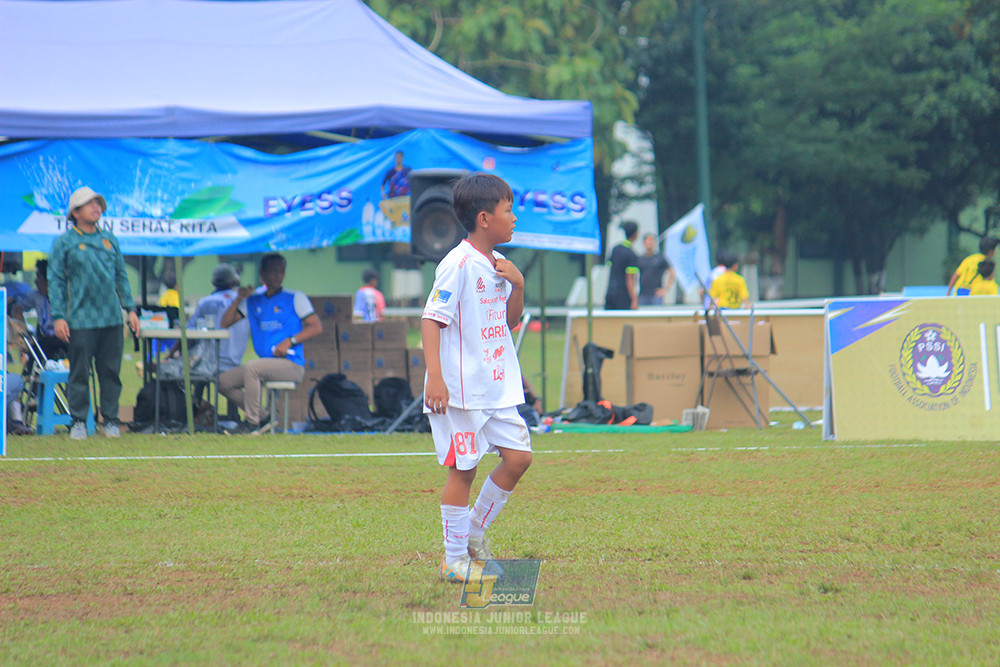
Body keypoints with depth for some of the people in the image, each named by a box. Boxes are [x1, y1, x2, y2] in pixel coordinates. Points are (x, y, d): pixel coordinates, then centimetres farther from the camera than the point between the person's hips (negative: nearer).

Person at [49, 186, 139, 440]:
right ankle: (78, 421, 5)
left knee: (111, 371, 3)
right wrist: (58, 316, -8)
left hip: (111, 320, 4)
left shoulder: (109, 239, 15)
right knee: (79, 372, -2)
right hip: (81, 321, -4)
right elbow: (55, 280, 0)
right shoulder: (64, 242, 2)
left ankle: (110, 419, 11)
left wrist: (130, 308, 11)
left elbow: (121, 276, 19)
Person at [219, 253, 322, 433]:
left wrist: (290, 341, -17)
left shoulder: (295, 298, 3)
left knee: (251, 368, -31)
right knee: (224, 381, -4)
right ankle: (263, 417, 1)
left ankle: (253, 423, -23)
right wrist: (239, 300, -3)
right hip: (265, 363, 6)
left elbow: (316, 327, -5)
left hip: (292, 365, -6)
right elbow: (225, 324, 11)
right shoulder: (253, 300, 16)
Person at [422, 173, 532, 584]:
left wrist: (518, 285, 1)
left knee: (518, 456, 4)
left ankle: (475, 531, 21)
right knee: (463, 468, -3)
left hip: (498, 386, 8)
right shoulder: (459, 265, -14)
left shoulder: (497, 264, 12)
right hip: (461, 389, -8)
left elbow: (511, 320, 21)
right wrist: (434, 377, -25)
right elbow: (432, 319, -17)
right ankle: (454, 559, 7)